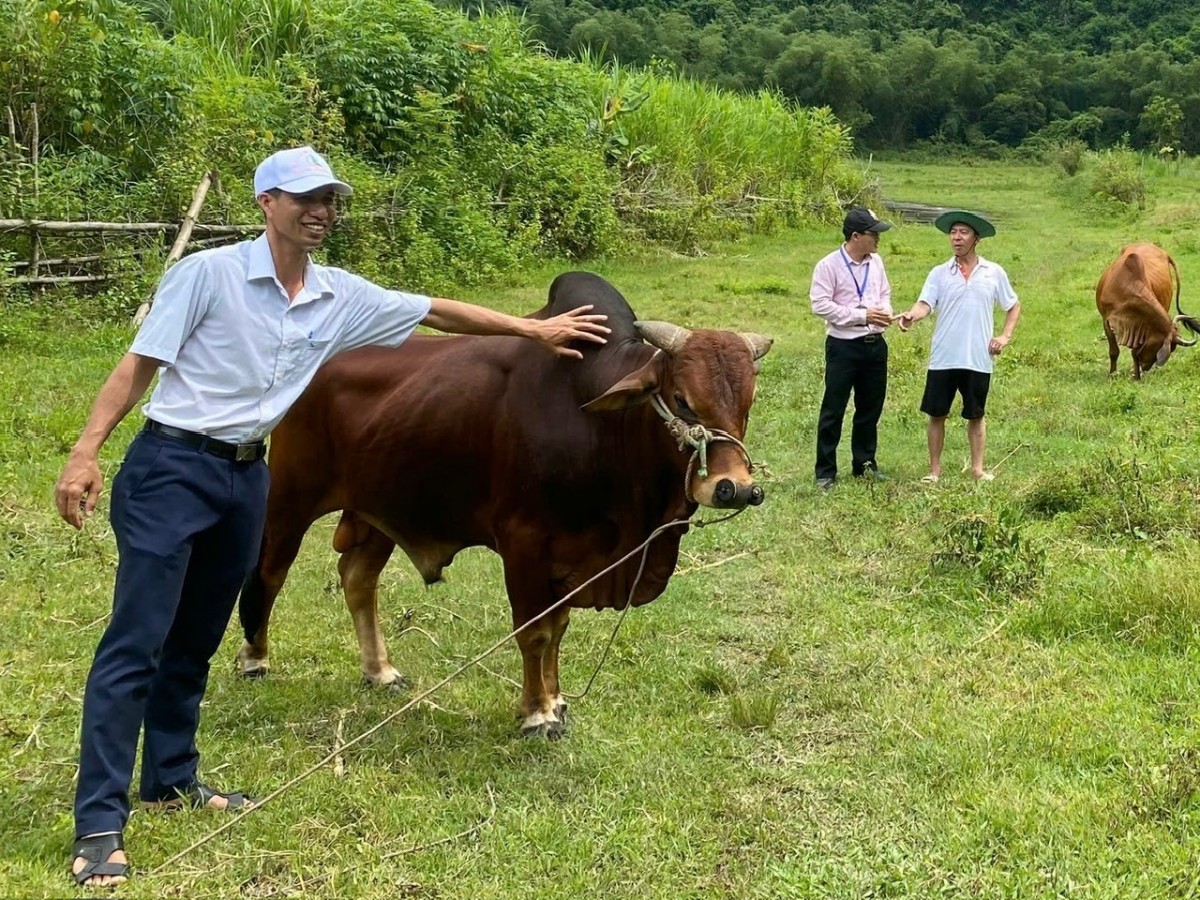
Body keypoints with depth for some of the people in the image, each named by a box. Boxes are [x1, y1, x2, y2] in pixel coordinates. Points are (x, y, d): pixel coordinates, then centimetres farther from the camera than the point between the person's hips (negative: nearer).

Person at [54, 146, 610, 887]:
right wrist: (86, 451, -17)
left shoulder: (341, 298, 5)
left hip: (246, 476, 7)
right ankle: (100, 821, -5)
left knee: (196, 641, 16)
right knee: (136, 643, -8)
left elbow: (436, 312, 14)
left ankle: (171, 778, 30)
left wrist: (535, 330, 16)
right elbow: (139, 365, -10)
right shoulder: (208, 274, -11)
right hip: (171, 467, -6)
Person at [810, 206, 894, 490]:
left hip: (875, 344, 6)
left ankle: (865, 464, 27)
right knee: (833, 411, -1)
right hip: (843, 346, -6)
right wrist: (862, 315, -17)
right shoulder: (829, 266, -11)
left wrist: (885, 312, -3)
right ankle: (825, 472, 6)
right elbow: (820, 304, -15)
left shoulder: (876, 262, 8)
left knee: (870, 409, 13)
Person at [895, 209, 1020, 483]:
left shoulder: (994, 273, 4)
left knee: (975, 415, 10)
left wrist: (1005, 336, 1)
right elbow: (925, 304, -11)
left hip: (978, 359, 0)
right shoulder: (939, 273, 2)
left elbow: (1013, 307, 14)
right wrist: (911, 315, -32)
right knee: (936, 414, 5)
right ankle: (934, 469, 15)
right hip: (943, 358, 0)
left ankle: (978, 468, 21)